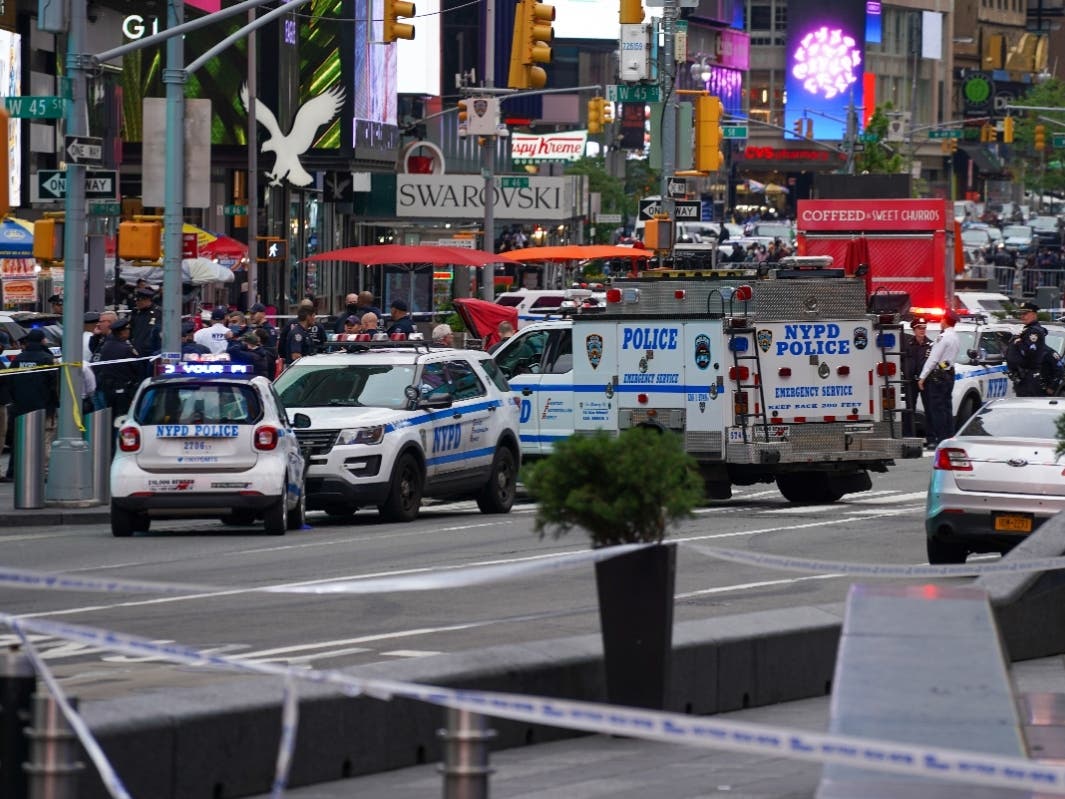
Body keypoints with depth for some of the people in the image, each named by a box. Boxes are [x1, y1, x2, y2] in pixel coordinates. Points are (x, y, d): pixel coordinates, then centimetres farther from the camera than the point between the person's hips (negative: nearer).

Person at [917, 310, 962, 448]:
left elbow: (933, 359, -17)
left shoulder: (944, 337, -15)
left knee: (936, 408, -7)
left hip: (938, 376, -9)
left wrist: (922, 377, -13)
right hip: (949, 374, 9)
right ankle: (949, 438, 12)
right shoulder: (956, 338, 13)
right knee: (947, 407, 12)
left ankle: (941, 439, -10)